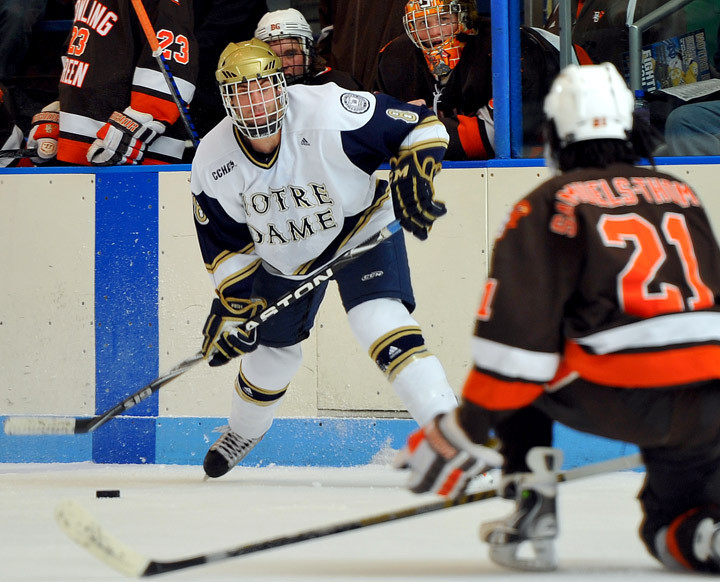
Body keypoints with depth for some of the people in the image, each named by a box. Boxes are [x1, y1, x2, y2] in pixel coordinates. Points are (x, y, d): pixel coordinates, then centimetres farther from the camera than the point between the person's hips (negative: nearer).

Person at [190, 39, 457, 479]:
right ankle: (244, 433, 50)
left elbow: (421, 125, -24)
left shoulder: (329, 116, -33)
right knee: (272, 348, 17)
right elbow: (226, 243, -5)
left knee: (381, 323, -27)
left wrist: (413, 180, -36)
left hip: (361, 229, -4)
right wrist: (234, 304, -11)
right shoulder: (213, 163, -19)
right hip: (282, 258, 4)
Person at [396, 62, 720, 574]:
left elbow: (517, 331, -4)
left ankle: (531, 518, 10)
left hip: (622, 397, -4)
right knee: (673, 530, 21)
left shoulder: (547, 206, 6)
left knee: (514, 378, 24)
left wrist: (467, 429, 1)